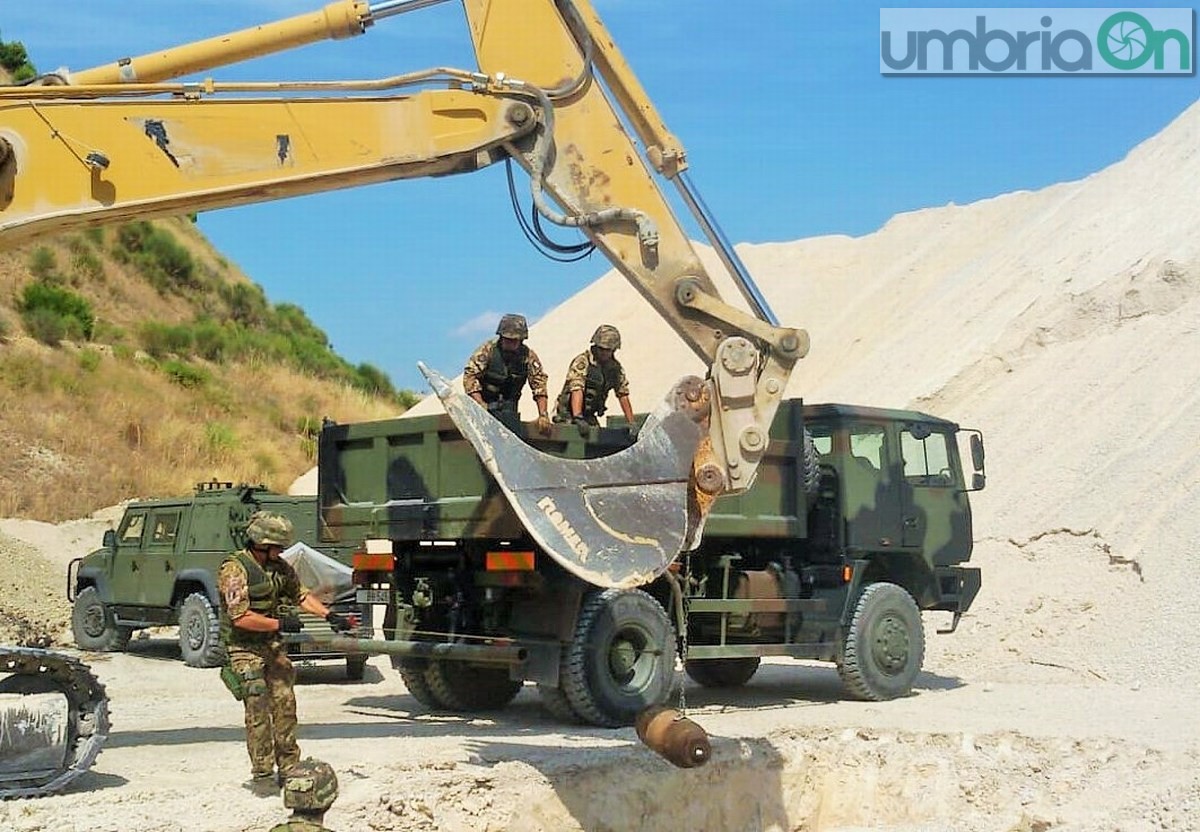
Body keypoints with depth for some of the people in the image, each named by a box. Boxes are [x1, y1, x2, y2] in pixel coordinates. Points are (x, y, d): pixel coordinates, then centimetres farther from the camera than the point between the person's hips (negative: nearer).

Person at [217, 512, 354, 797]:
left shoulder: (280, 567, 7)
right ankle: (262, 775, -1)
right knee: (258, 710, -7)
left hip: (273, 645, 7)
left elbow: (301, 595, 19)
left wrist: (330, 616, 8)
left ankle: (289, 769, 15)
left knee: (285, 704, 6)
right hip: (245, 648, -7)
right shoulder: (234, 569, -17)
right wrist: (280, 624, -20)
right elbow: (240, 617, -23)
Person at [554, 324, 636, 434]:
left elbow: (623, 395, 7)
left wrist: (631, 424, 1)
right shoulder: (582, 362, -18)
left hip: (589, 416, 6)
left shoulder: (616, 368, 3)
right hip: (569, 415, -6)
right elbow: (576, 390, -29)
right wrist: (578, 418, -42)